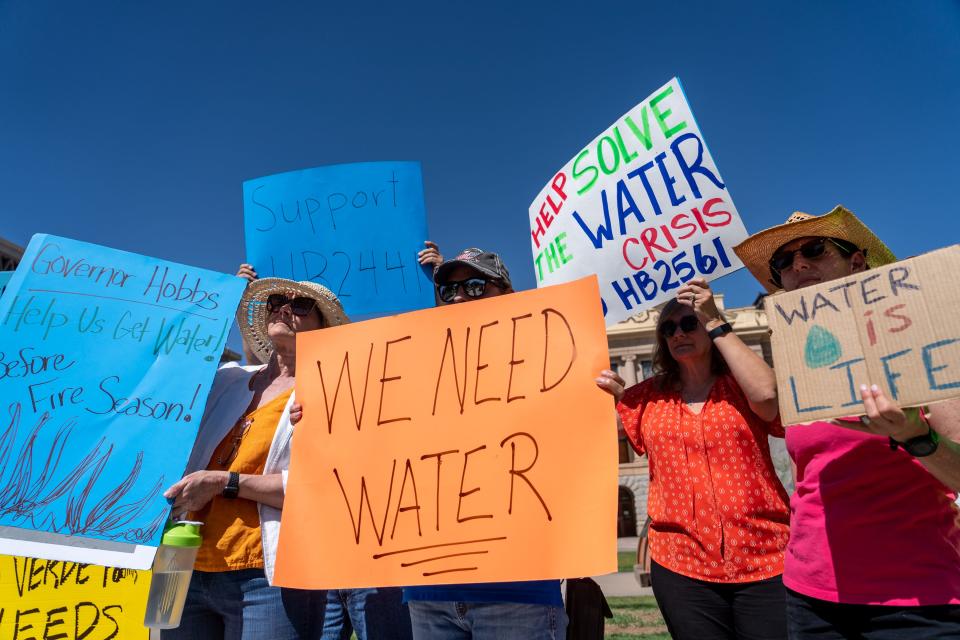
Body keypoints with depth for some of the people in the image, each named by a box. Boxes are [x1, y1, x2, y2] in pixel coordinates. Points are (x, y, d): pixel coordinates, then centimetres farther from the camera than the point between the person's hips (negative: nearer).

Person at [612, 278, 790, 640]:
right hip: (681, 567, 1)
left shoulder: (741, 385, 2)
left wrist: (715, 321, -16)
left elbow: (767, 394, -21)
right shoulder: (646, 397, 4)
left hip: (765, 563, -1)